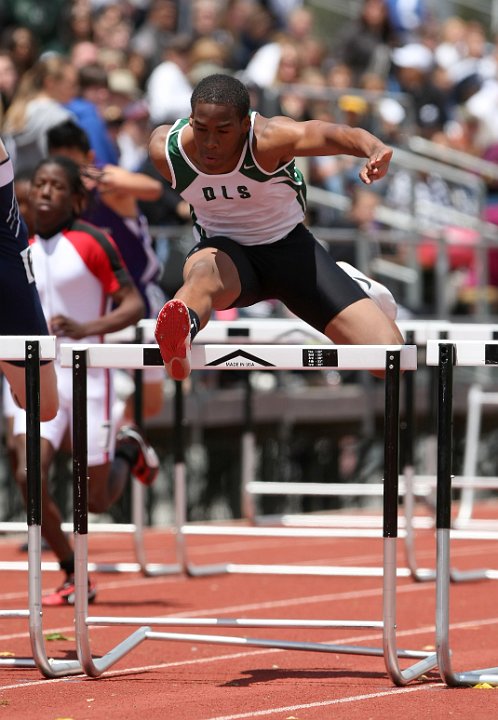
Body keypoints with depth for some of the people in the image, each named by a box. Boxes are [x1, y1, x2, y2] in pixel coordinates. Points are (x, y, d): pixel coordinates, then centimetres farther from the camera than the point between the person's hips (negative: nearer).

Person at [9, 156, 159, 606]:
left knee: (97, 501, 0)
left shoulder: (93, 242, -8)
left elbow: (134, 306, -11)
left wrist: (83, 329, -24)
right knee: (30, 476, -16)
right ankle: (74, 578, -1)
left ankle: (128, 451, 35)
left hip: (86, 374, -4)